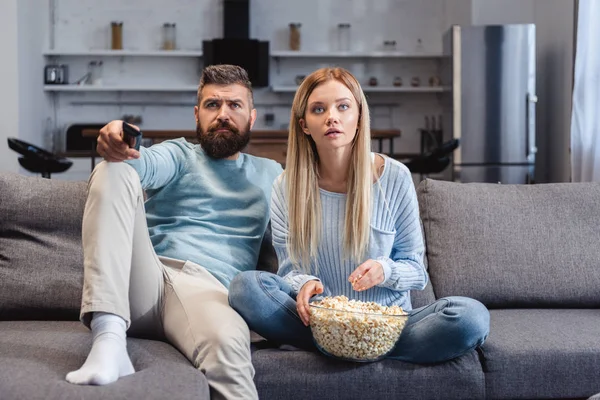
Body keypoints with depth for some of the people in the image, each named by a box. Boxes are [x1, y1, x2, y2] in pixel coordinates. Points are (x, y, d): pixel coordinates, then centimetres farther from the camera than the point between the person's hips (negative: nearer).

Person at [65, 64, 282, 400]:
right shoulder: (180, 154, 19)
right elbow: (147, 165, -6)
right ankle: (109, 338, -34)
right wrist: (121, 148, -29)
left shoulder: (270, 174, 26)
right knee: (114, 172, -22)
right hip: (144, 281, 2)